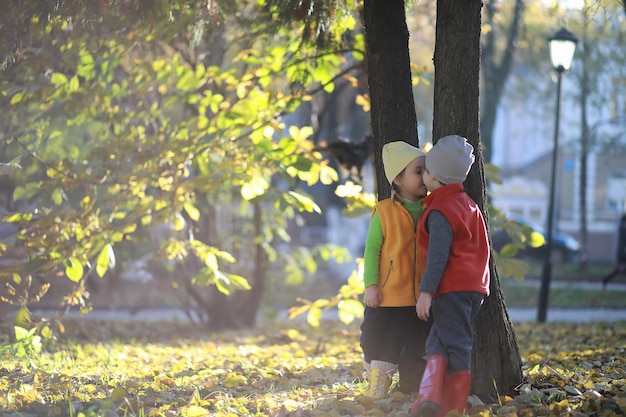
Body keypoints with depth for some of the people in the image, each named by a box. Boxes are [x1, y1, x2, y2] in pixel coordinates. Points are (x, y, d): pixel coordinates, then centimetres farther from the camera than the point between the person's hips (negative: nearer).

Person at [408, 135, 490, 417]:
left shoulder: (439, 211, -13)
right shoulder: (468, 204, 15)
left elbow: (437, 256, -19)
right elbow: (482, 248, 23)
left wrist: (426, 292, -18)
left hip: (451, 288, -8)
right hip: (474, 286, 8)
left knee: (455, 346, -7)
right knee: (438, 342, 9)